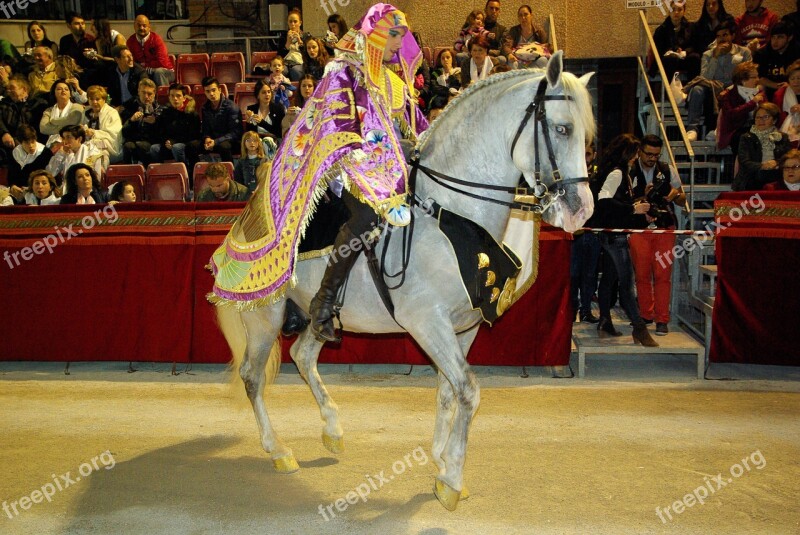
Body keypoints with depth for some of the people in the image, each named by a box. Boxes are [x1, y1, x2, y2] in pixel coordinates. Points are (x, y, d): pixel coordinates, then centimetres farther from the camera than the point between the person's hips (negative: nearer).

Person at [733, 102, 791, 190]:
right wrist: (762, 166, -24)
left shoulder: (783, 138, 15)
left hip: (775, 185, 2)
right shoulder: (746, 138, 9)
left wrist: (776, 163, -16)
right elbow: (744, 162, -5)